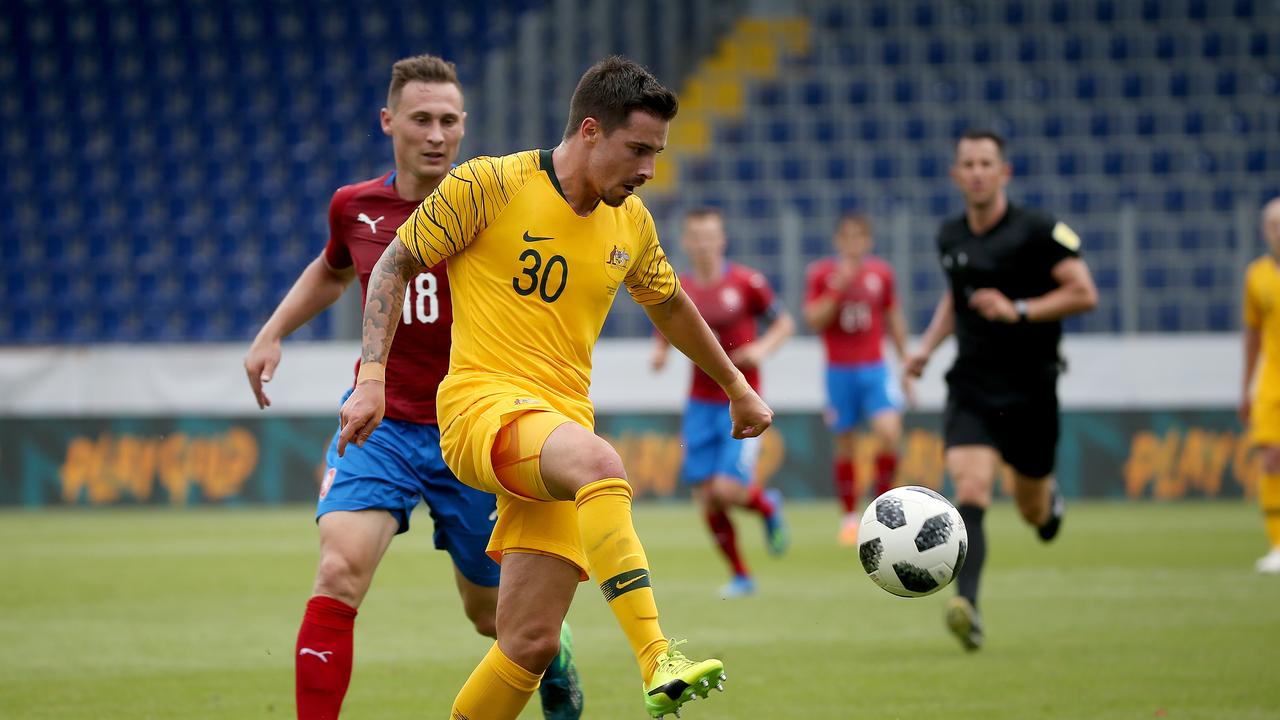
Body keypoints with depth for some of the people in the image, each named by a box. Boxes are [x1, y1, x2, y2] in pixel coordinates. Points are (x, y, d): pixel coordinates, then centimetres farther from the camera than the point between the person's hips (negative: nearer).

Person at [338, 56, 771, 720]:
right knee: (599, 463, -38)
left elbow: (670, 306, 31)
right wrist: (371, 377, -8)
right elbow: (395, 264, 2)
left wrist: (738, 388, 39)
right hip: (482, 406, -6)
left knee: (531, 642, -5)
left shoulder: (631, 222, 13)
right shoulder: (489, 185, -5)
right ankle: (658, 664, -47)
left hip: (562, 423, 6)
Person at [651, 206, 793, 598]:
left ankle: (768, 505, 19)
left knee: (728, 489, -16)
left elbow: (784, 322, 5)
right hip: (701, 402, 3)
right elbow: (665, 334, 14)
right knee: (707, 498, -1)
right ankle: (740, 576, 16)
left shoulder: (746, 282, -5)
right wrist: (660, 353, -9)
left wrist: (763, 347, -14)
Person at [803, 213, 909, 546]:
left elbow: (893, 318, 15)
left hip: (874, 369, 1)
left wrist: (906, 360, 15)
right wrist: (837, 291, -19)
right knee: (844, 445, 2)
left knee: (889, 431, -18)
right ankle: (850, 516, 16)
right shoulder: (821, 273, -1)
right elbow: (813, 319, -8)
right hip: (839, 371, -1)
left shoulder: (881, 272, 5)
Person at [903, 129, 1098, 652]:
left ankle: (1051, 503, 50)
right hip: (970, 386, 2)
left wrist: (1019, 310, -22)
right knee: (970, 492, -20)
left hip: (1030, 387, -2)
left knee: (1032, 510, 12)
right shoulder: (949, 237, 8)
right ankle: (967, 606, -29)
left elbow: (1084, 293, -13)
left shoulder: (1038, 231, -9)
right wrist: (927, 346, 13)